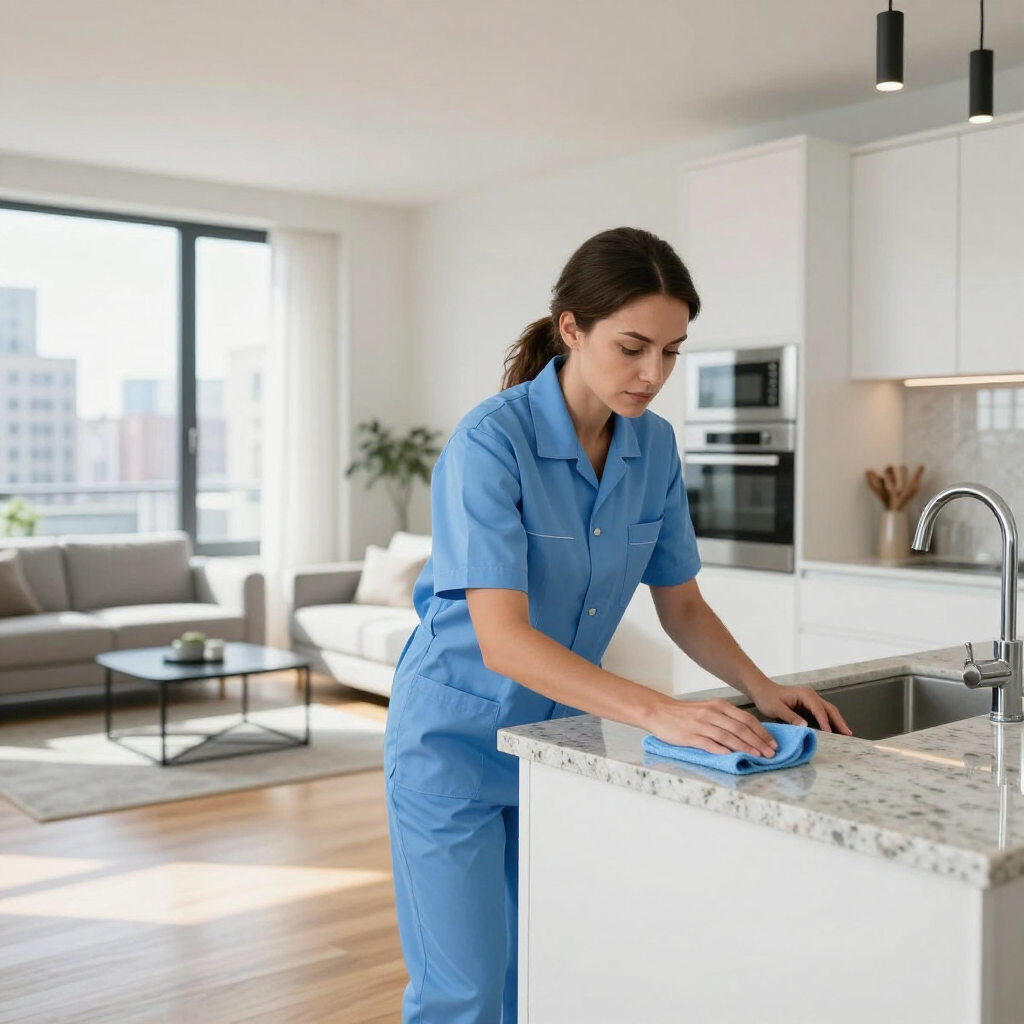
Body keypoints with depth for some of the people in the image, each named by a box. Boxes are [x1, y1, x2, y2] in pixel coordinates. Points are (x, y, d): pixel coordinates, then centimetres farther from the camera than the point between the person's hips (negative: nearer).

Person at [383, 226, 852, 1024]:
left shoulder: (653, 446, -4)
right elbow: (503, 638, -32)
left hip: (562, 732, 6)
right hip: (458, 741, -6)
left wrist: (761, 688, -12)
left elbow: (681, 603, 4)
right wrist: (657, 712, -40)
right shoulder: (491, 442, -25)